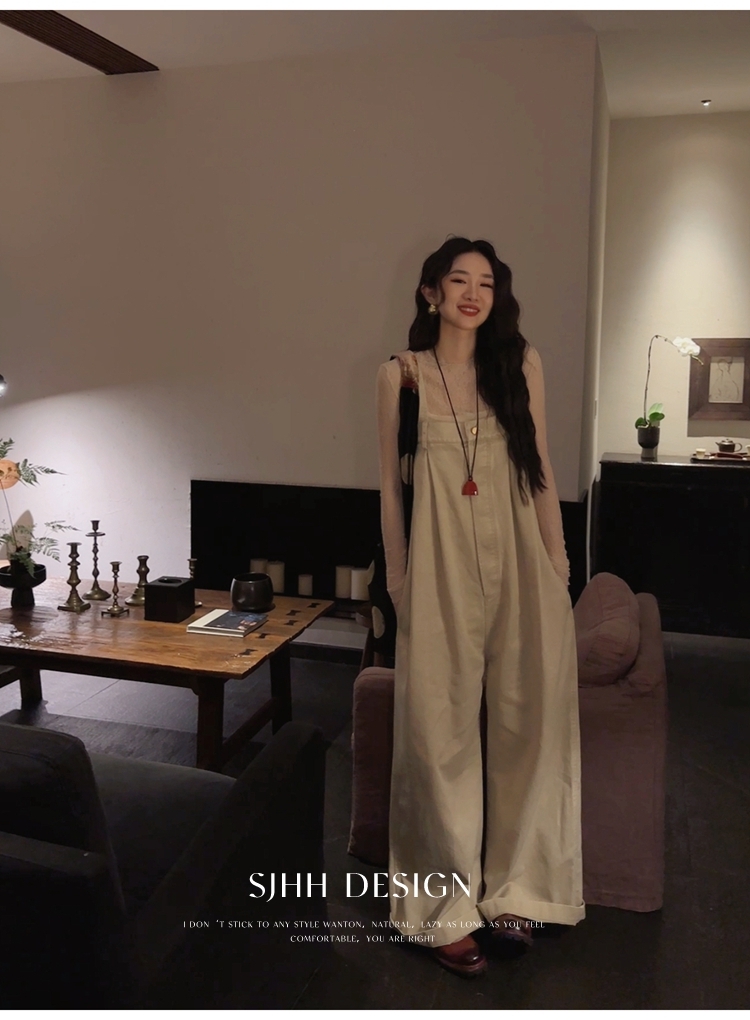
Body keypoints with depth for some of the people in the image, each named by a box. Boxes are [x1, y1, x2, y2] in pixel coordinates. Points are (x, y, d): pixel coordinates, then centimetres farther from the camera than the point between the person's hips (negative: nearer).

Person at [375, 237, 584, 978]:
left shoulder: (520, 364, 6)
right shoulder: (400, 374, 2)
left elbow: (541, 472, 9)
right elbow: (390, 486, 3)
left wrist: (559, 570, 7)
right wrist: (398, 583, 2)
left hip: (519, 567, 2)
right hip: (442, 570, -2)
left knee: (526, 726, 3)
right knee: (443, 736, 3)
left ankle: (511, 890, 23)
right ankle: (447, 908, 17)